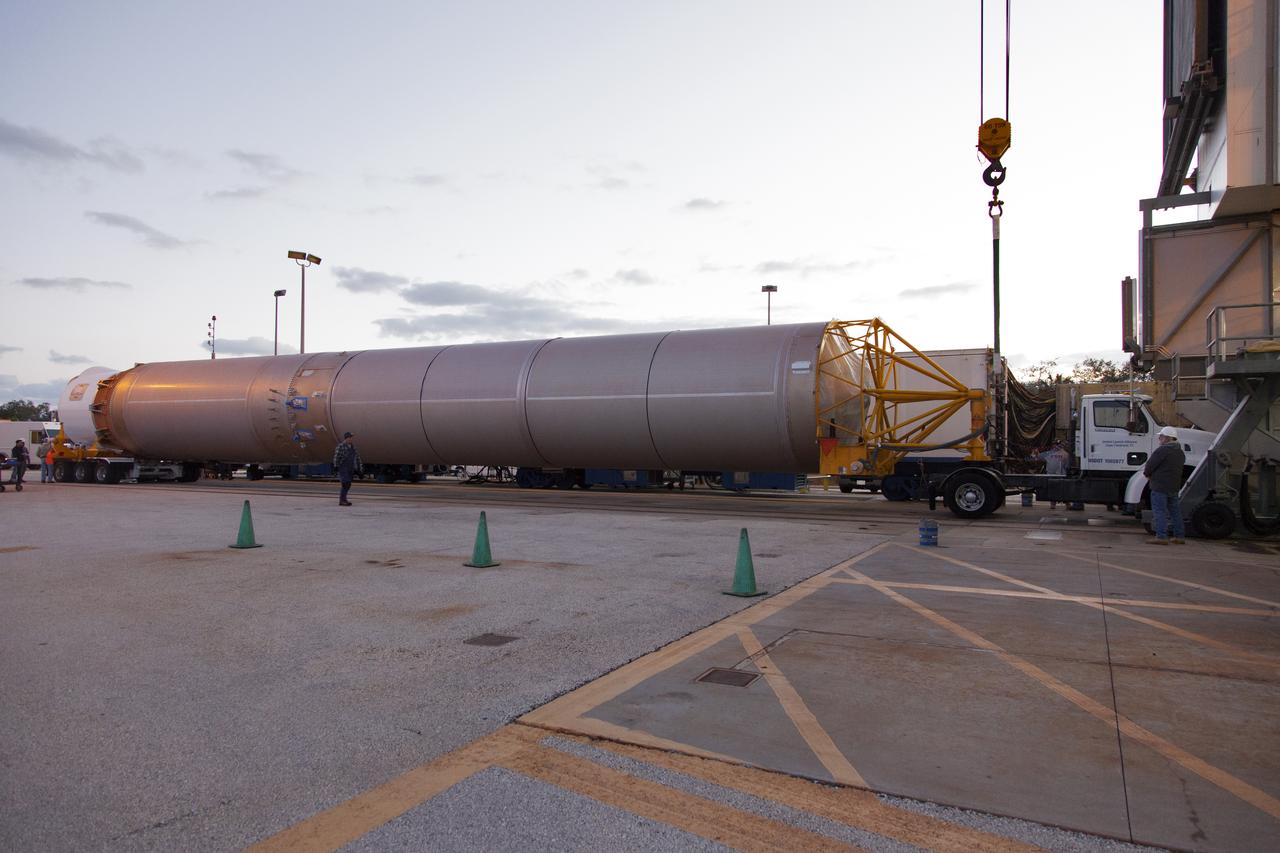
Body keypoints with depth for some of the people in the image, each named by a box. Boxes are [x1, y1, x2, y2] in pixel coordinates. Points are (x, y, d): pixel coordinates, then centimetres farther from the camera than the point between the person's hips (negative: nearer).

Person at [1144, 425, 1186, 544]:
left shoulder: (1162, 450, -15)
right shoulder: (1181, 453, 15)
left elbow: (1149, 466, -15)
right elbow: (1178, 469, 20)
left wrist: (1147, 474, 8)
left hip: (1160, 486, -9)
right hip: (1174, 486, 9)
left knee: (1159, 511, -6)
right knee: (1175, 511, 15)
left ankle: (1161, 537, -10)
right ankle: (1179, 536, 19)